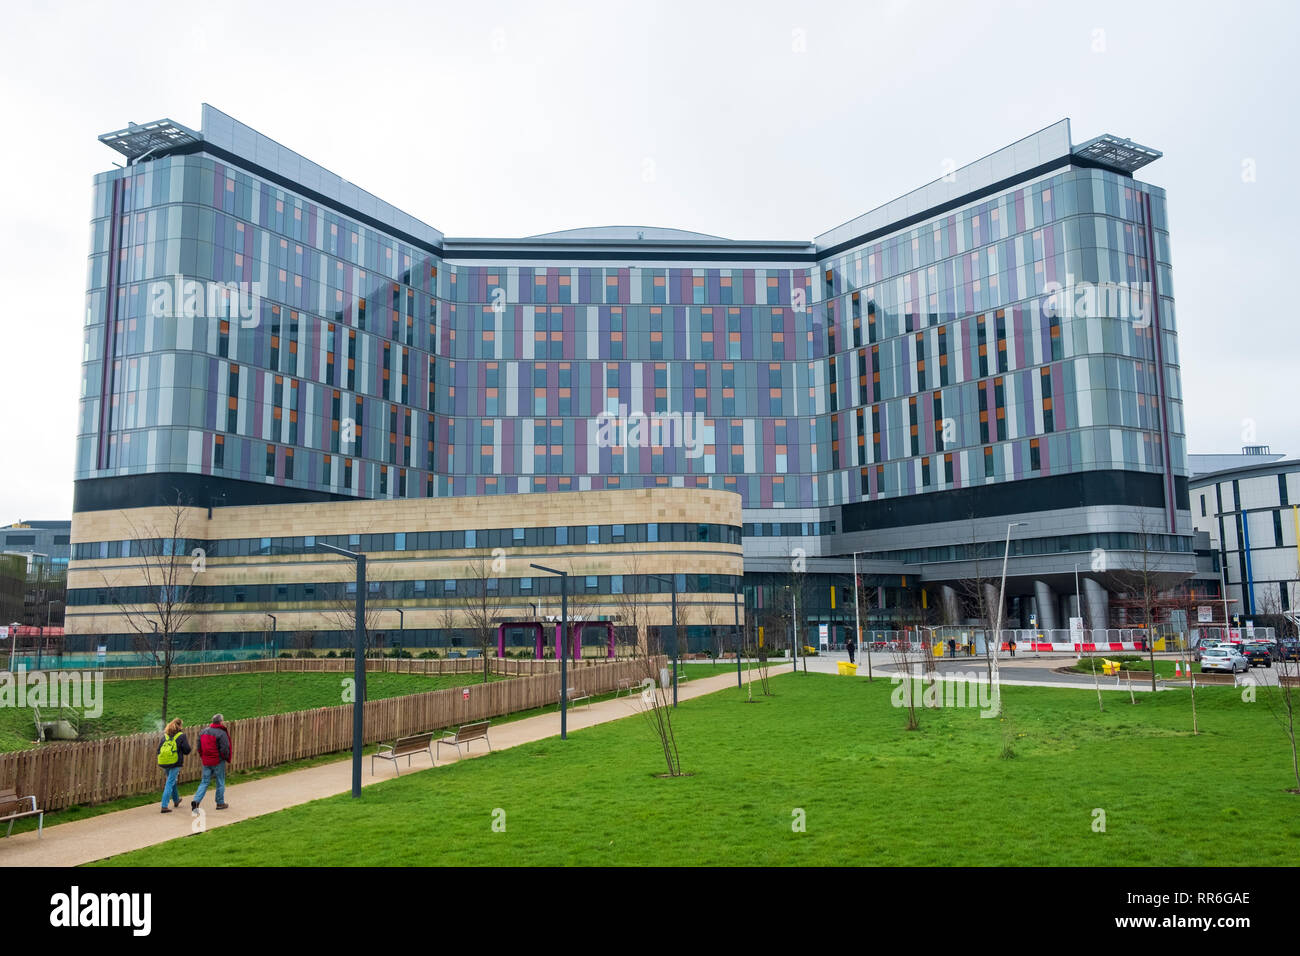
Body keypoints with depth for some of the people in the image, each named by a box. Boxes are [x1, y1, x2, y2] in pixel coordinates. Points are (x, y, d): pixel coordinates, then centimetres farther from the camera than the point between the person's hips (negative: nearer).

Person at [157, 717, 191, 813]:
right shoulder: (182, 736, -5)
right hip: (175, 763, -6)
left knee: (173, 781, 24)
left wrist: (159, 764, 19)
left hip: (164, 763, 6)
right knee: (170, 783, -2)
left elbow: (159, 749, 11)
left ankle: (176, 800, 41)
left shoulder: (165, 736, 10)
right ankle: (164, 806, -9)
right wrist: (187, 742, 13)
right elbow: (187, 751, -6)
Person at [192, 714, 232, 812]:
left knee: (204, 782, 12)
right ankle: (220, 803, 19)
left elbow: (199, 748, 10)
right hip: (218, 762, -5)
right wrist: (227, 758, -1)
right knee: (220, 783, 9)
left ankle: (196, 801, -6)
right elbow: (224, 749, -19)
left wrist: (203, 757, 19)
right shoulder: (222, 733, -15)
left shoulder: (203, 732, 7)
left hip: (206, 762, 5)